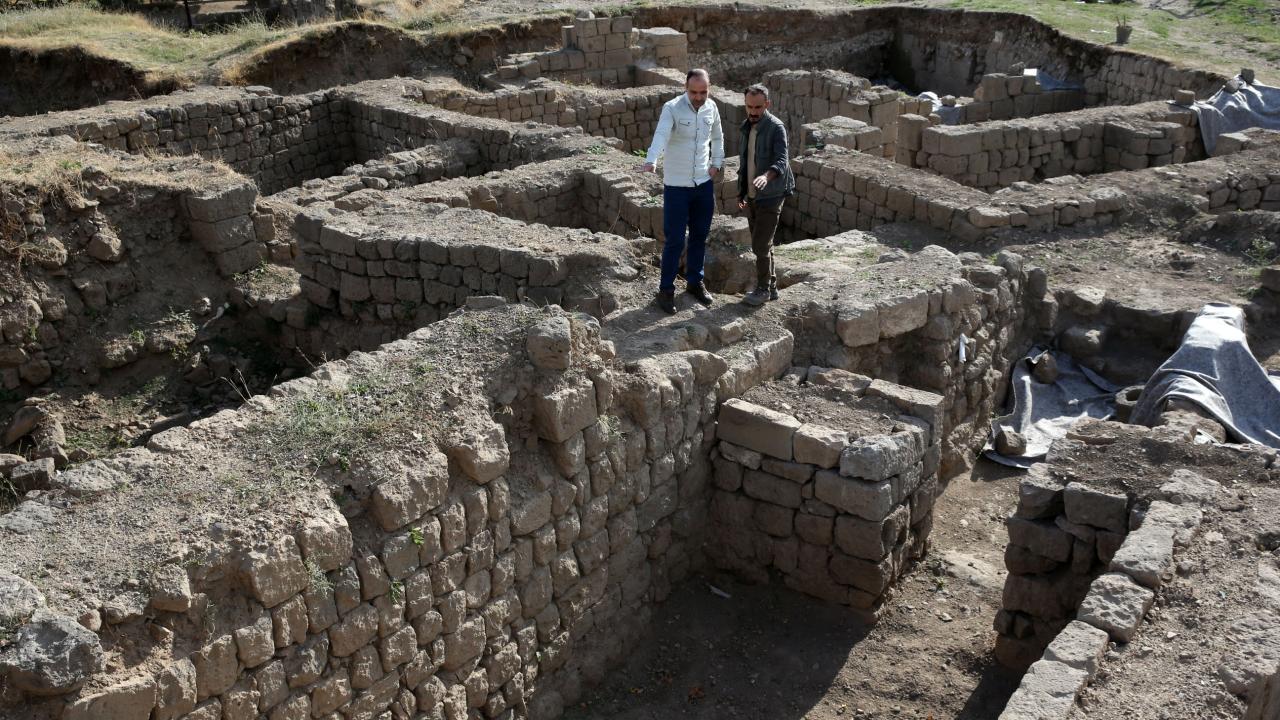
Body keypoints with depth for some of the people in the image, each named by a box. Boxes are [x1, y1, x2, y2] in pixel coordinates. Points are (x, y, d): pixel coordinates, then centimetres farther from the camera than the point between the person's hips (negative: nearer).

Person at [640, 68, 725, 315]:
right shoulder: (672, 108, -17)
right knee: (674, 240, -2)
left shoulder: (711, 107, 1)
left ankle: (695, 282, 31)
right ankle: (666, 290, 11)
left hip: (704, 183, 5)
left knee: (700, 236, 15)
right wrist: (651, 161, -53)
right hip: (677, 185, -5)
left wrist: (717, 163, 8)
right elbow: (660, 135, -35)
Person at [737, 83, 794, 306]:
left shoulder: (776, 128, -14)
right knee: (762, 245, 13)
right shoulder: (747, 127, 10)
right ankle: (771, 287, 23)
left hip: (770, 197, -7)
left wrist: (767, 175, -46)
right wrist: (741, 192, 17)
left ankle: (763, 289, 7)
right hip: (752, 197, 7)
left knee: (760, 246, -7)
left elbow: (782, 161, -26)